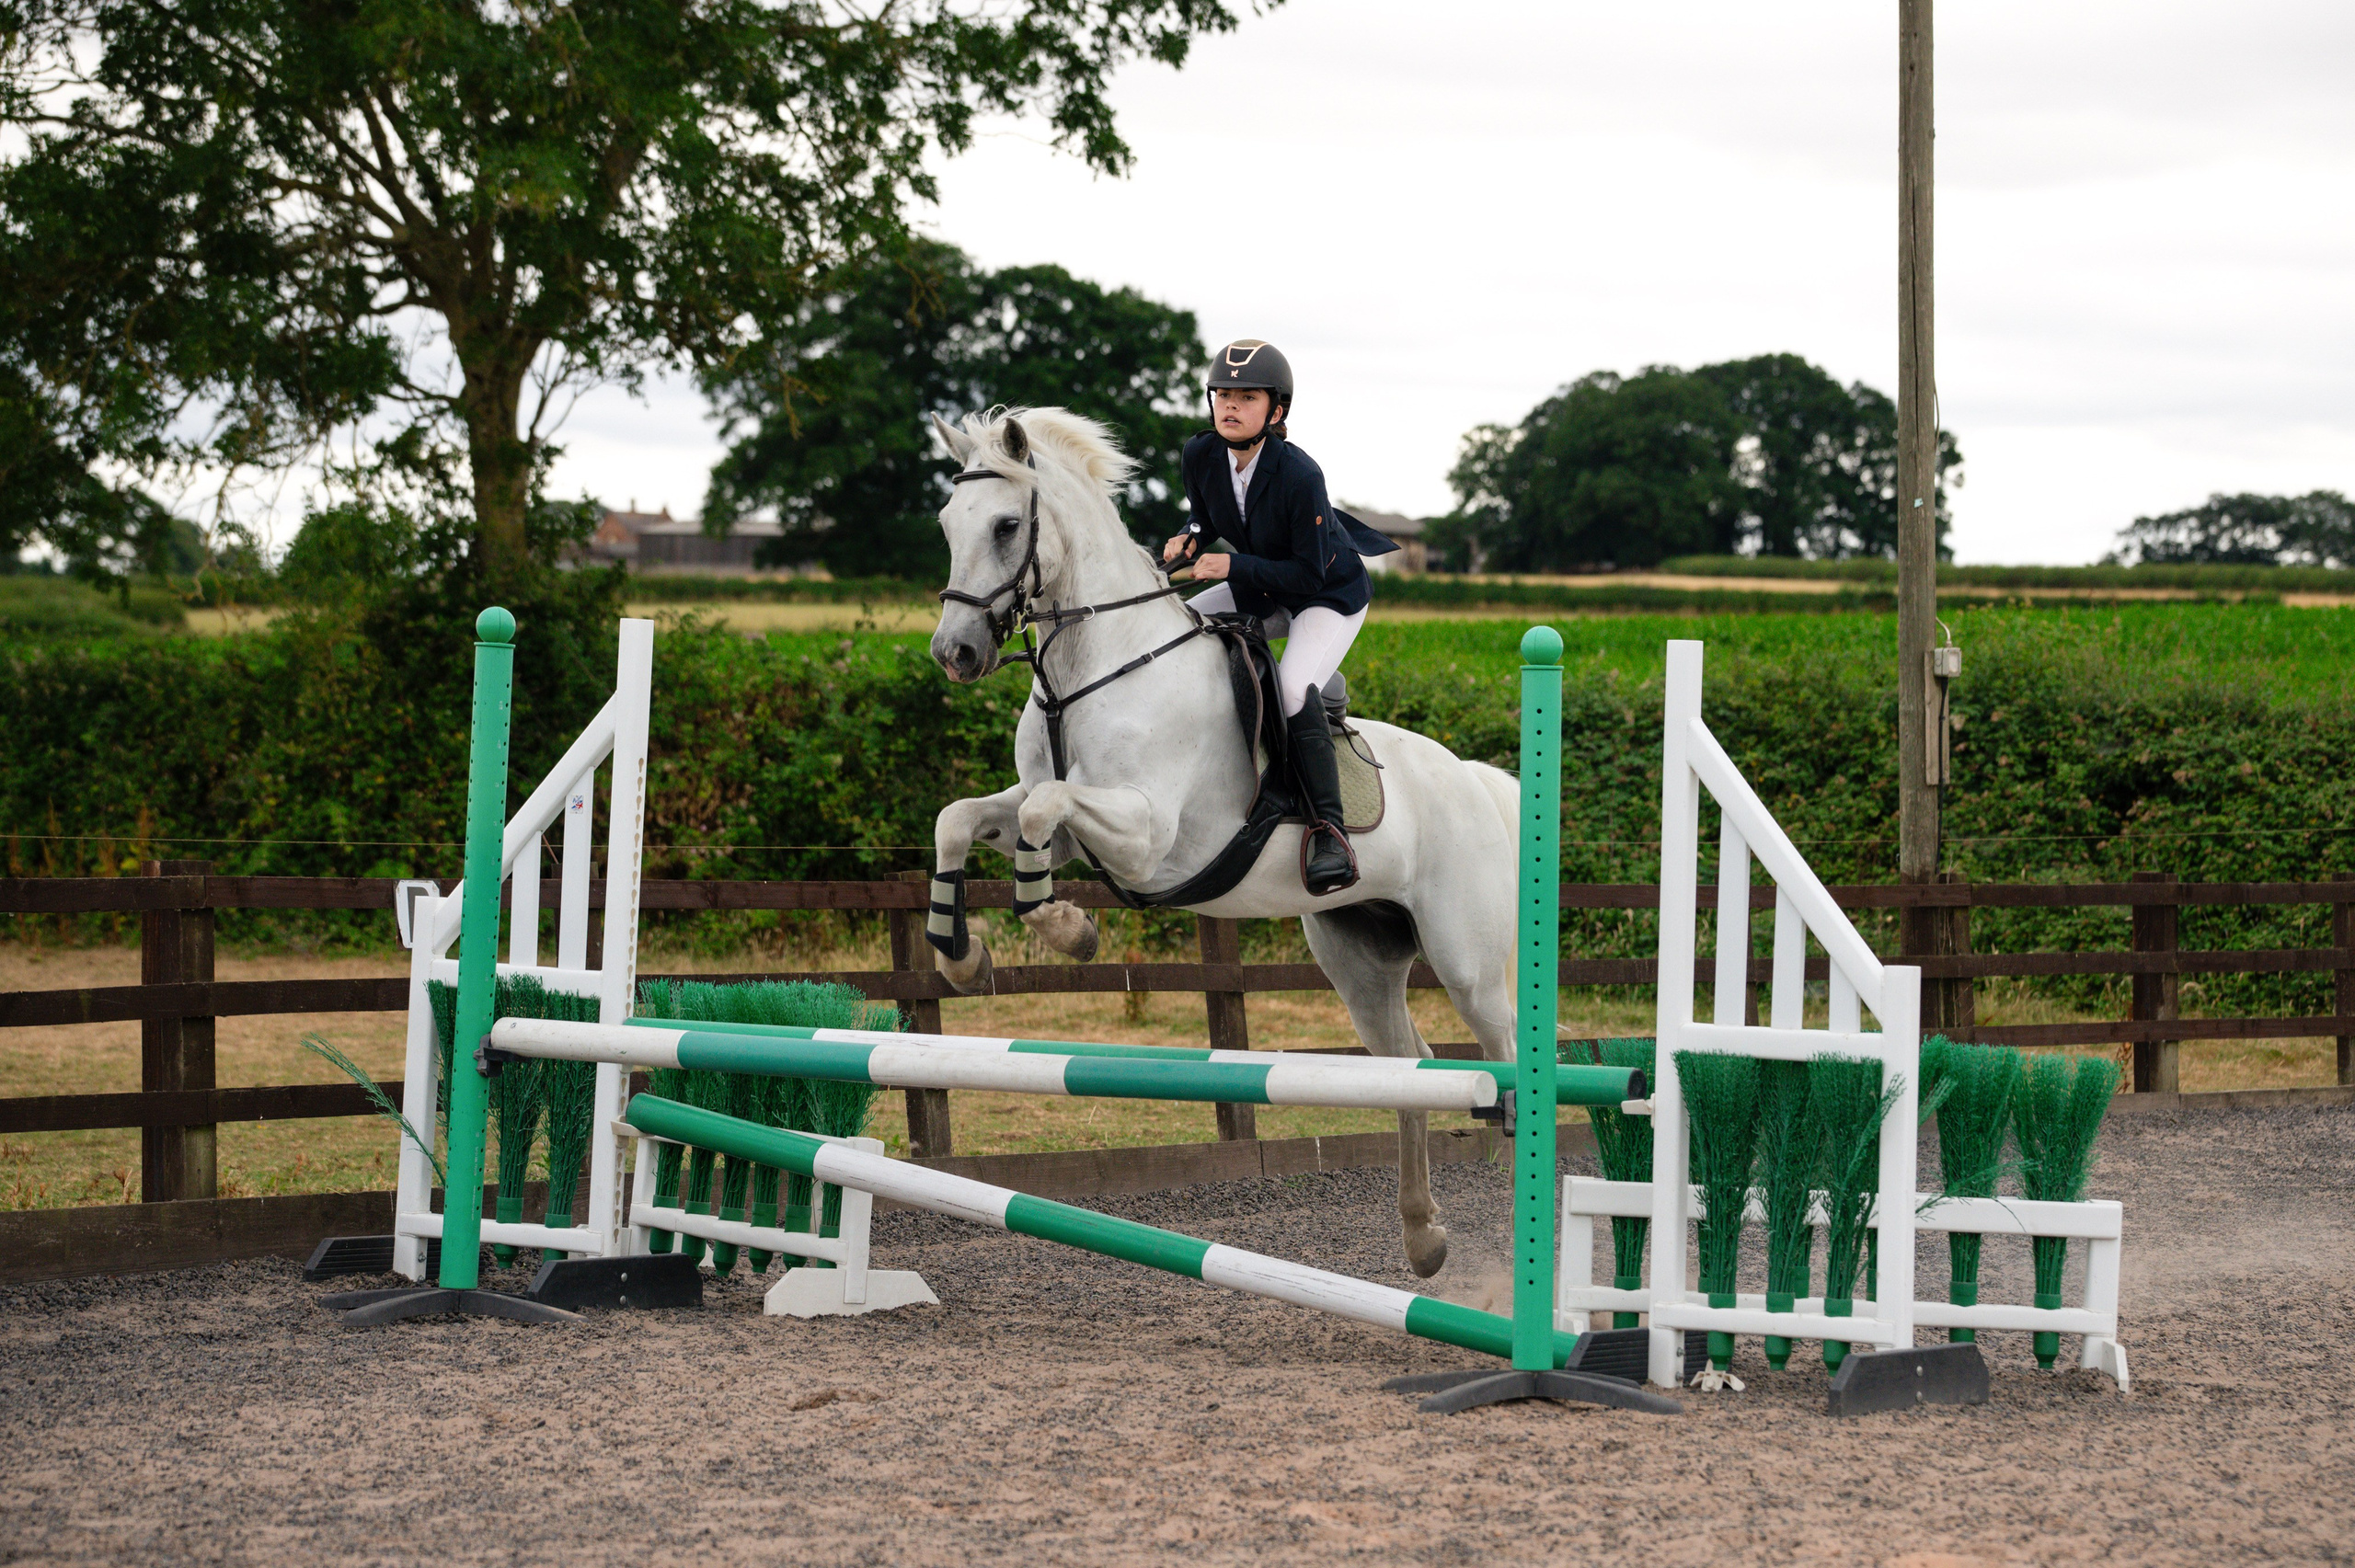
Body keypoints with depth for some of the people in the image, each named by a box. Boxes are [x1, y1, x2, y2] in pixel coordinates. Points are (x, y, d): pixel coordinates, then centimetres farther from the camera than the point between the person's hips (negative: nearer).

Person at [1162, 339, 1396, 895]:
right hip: (1259, 589, 7)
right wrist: (1189, 538, -13)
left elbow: (1310, 574, -28)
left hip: (1331, 594, -7)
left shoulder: (1300, 476, -32)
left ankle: (1328, 828, -31)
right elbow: (1202, 513, 9)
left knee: (1294, 686, -33)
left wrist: (1235, 565, -35)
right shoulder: (1201, 456, -14)